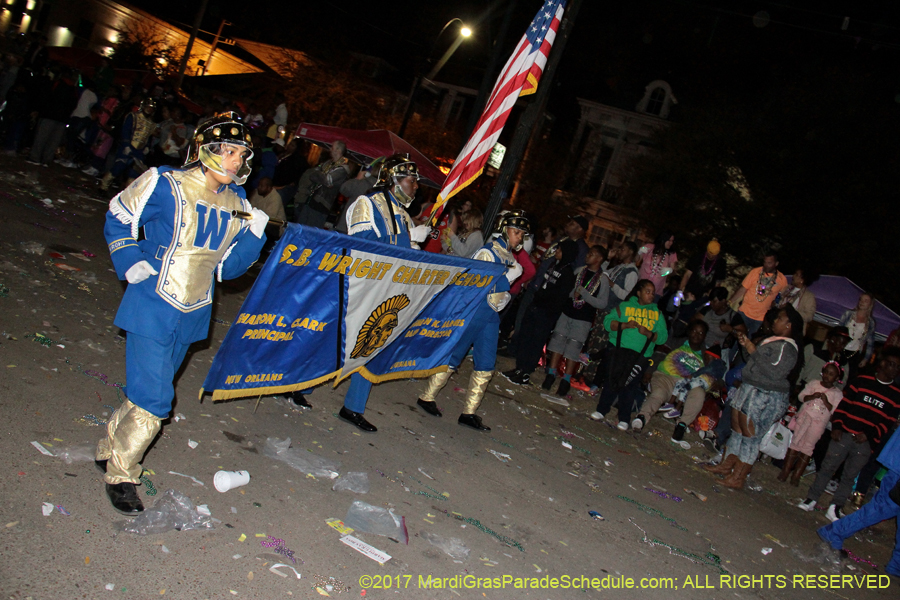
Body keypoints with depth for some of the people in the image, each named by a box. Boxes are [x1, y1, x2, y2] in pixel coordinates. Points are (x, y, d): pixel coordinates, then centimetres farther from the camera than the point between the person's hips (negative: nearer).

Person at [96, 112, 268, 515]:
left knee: (150, 391, 19)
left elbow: (227, 267, 7)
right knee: (153, 399, -7)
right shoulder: (165, 186, -12)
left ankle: (112, 449, 42)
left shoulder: (238, 206, 3)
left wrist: (254, 236, -8)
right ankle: (120, 474, 16)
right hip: (153, 310, -6)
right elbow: (118, 217, 3)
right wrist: (130, 263, -8)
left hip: (192, 316, 6)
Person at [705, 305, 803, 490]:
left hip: (766, 397, -10)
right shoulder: (773, 341, 16)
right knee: (737, 427, 15)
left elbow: (774, 372, -26)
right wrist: (747, 344, 12)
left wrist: (753, 351, -20)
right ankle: (728, 465, 26)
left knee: (750, 435, -6)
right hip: (750, 389, 10)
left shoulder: (787, 347, -16)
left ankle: (739, 477, 0)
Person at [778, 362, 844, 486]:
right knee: (795, 442, 1)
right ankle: (785, 471, 6)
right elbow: (801, 396, 4)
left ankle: (796, 475, 6)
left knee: (808, 447, 1)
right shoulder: (813, 384, 5)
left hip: (818, 423, -1)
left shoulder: (837, 393, 0)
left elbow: (835, 411, -6)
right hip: (803, 417, 1)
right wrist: (811, 396, -15)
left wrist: (826, 401, -19)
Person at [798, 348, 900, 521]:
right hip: (844, 434, -1)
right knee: (828, 467, 2)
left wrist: (869, 435, -11)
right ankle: (811, 500, 12)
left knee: (849, 476, 7)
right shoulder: (862, 381, 3)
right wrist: (836, 426, -6)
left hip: (866, 443, 1)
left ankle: (835, 508, 17)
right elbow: (844, 404, 3)